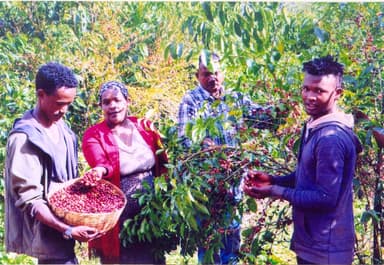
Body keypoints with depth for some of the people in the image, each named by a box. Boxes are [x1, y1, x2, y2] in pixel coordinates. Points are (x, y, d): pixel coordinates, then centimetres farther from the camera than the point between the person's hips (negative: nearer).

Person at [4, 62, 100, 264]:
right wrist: (67, 230, -26)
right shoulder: (25, 138, -18)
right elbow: (29, 199, -20)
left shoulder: (61, 127, 5)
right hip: (47, 232, -8)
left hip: (61, 226, 8)